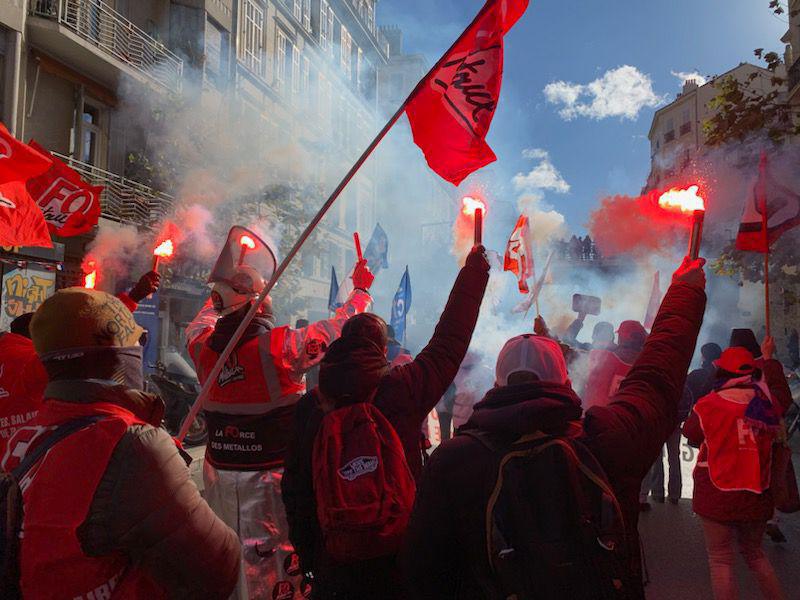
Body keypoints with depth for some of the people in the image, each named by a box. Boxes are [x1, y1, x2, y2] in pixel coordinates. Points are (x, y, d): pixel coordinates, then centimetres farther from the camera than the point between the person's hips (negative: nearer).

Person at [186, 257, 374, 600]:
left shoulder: (204, 348, -6)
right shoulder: (280, 345, -20)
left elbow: (198, 326, 19)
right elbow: (339, 328, -10)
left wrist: (220, 296, 35)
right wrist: (361, 289, 7)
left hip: (219, 471, 5)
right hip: (269, 474, -5)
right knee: (272, 559, 7)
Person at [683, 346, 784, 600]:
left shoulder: (709, 405, -13)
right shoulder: (768, 403, -3)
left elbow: (691, 435, 0)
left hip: (718, 494, -4)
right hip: (757, 495, 5)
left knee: (721, 558, 5)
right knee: (754, 552, 24)